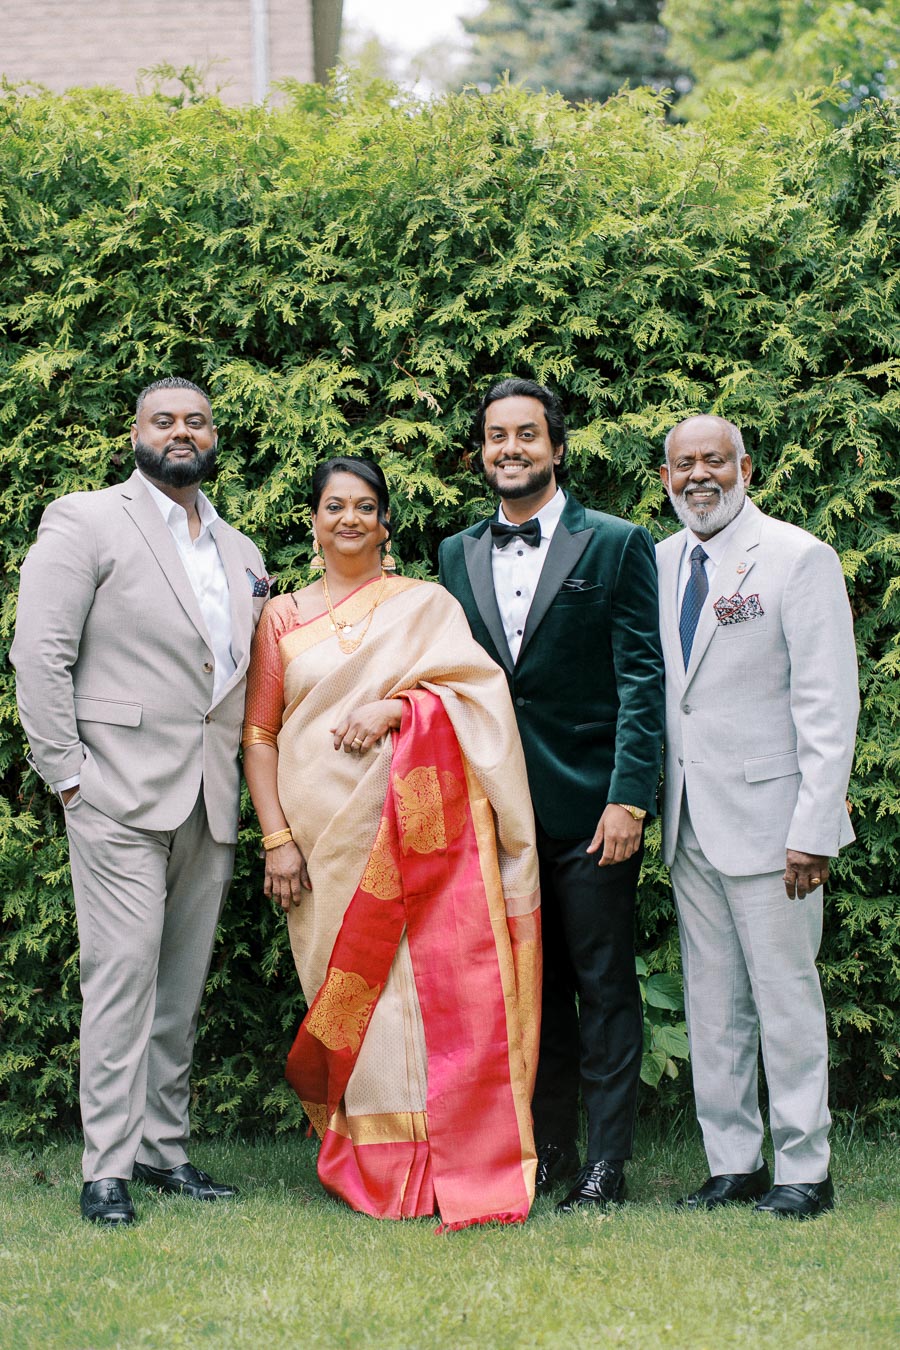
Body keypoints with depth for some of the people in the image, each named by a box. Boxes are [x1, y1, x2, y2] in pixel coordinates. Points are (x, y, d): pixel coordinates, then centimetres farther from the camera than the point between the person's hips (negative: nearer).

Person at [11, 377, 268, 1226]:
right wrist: (67, 772, -10)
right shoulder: (85, 522, -1)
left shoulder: (240, 553, 18)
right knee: (123, 973, -9)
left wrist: (242, 777, 10)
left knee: (184, 980, 9)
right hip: (121, 794, -6)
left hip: (210, 802, 6)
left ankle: (164, 1147, 17)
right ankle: (107, 1167, -4)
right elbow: (39, 654, -6)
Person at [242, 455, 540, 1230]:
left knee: (434, 983, -10)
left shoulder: (425, 605, 12)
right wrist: (277, 839, -1)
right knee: (351, 993, -1)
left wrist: (393, 707, -16)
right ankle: (372, 1171, 7)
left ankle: (461, 1170, -8)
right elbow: (259, 734, 9)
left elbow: (477, 688, -1)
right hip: (327, 837, 1)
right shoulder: (284, 617, 14)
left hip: (418, 827, -1)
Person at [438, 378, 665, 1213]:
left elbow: (641, 679, -6)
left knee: (603, 986, 0)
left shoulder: (617, 545, -1)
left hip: (590, 807, -4)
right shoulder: (458, 556, 12)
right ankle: (548, 1148, 19)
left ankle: (606, 1162, 5)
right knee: (532, 984, 11)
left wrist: (629, 799, -13)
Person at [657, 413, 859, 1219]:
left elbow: (830, 706, -10)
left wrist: (814, 829, -15)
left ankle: (804, 1170, 7)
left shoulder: (799, 558, -6)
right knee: (712, 1004, 9)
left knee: (786, 995, -1)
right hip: (690, 821, 6)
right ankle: (732, 1162, 17)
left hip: (767, 814, -6)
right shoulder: (661, 564, 12)